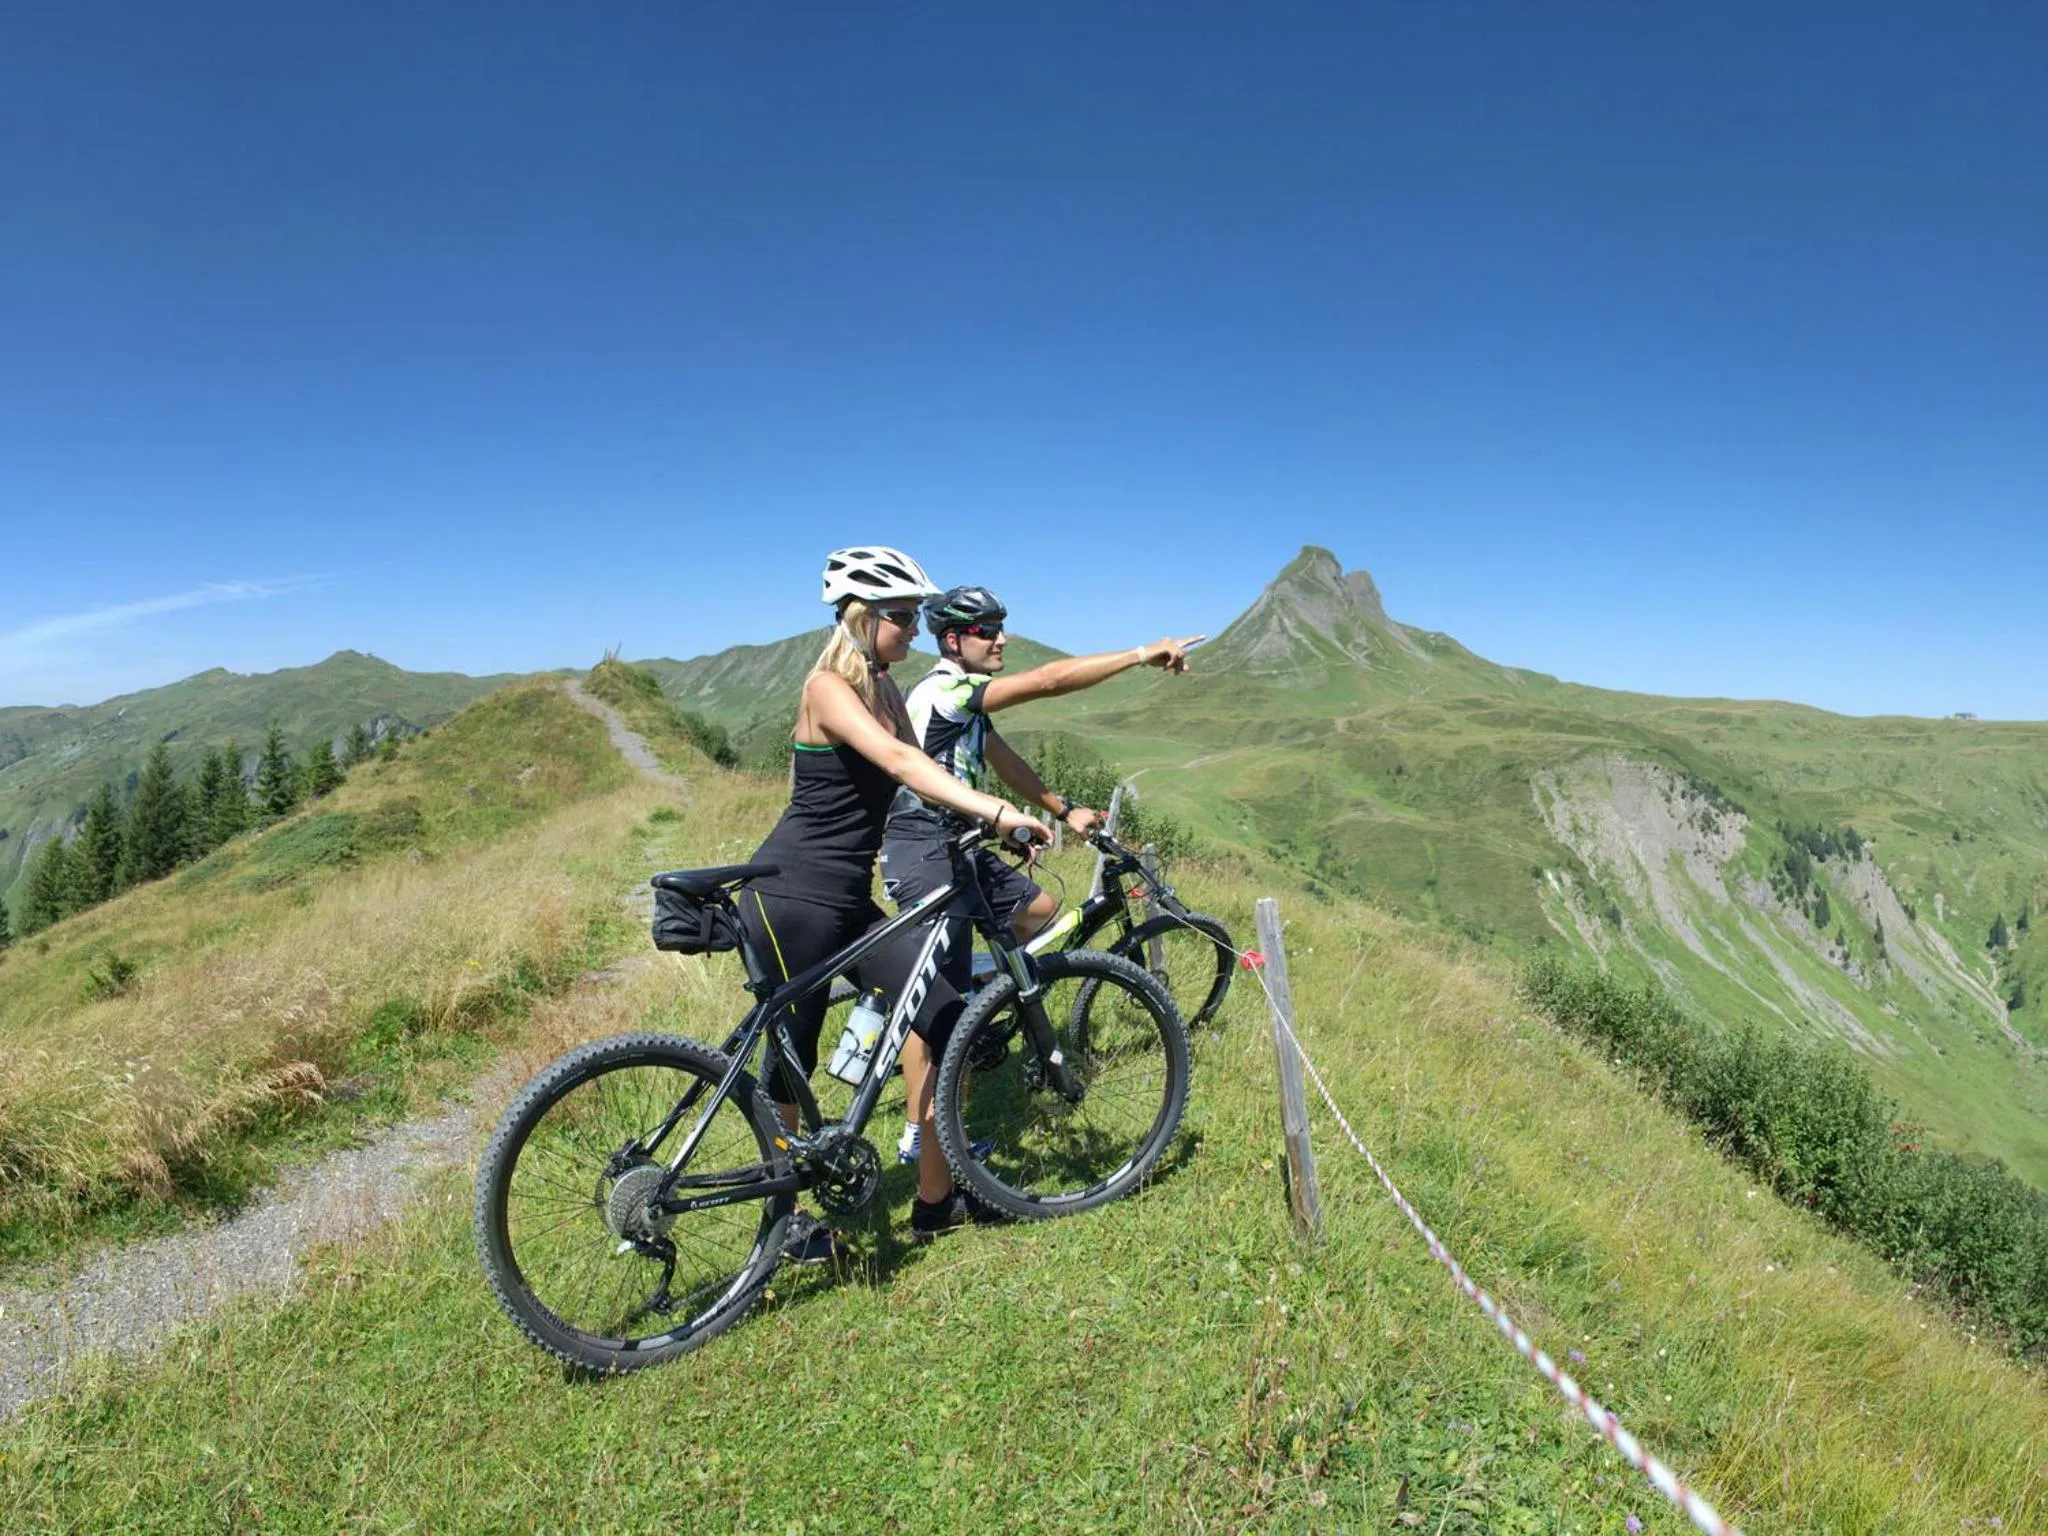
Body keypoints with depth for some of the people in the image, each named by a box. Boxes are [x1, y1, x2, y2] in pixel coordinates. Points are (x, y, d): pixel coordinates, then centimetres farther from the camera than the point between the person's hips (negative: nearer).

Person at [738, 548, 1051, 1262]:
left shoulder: (883, 690, 12)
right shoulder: (828, 686, -15)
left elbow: (920, 775, 8)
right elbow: (898, 761, -31)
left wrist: (992, 819, -3)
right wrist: (995, 811, -39)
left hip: (847, 899, 8)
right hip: (791, 894, -8)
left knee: (945, 1016, -1)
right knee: (792, 1058, 4)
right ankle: (783, 1217, 23)